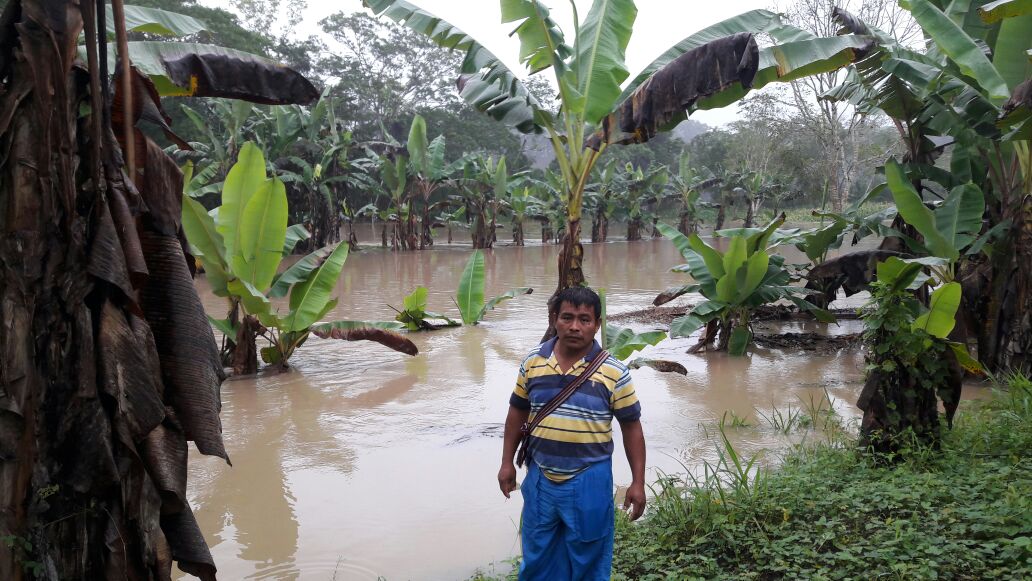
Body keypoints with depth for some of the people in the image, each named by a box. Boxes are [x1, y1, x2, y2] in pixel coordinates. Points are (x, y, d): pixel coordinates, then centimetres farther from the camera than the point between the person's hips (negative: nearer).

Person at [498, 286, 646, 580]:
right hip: (540, 478, 3)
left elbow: (631, 427, -4)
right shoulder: (533, 362, -2)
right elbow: (517, 412, 11)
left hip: (589, 481, -2)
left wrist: (638, 482, -5)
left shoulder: (614, 372, -10)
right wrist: (507, 462, 10)